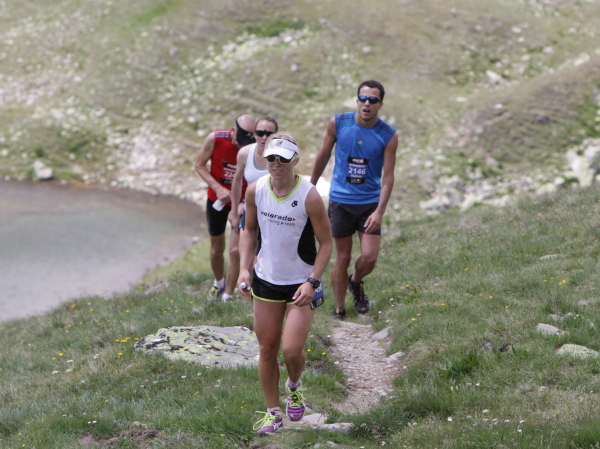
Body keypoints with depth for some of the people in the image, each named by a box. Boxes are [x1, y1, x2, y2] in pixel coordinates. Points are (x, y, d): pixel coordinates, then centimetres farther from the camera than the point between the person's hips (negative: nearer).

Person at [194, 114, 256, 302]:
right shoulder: (215, 139, -21)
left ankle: (227, 296, 6)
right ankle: (219, 284, 43)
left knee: (236, 251, -10)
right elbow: (199, 165, -7)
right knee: (216, 250, 14)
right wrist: (218, 188, -19)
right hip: (217, 200, 2)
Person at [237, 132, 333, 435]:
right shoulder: (255, 191, -6)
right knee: (267, 349, 8)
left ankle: (294, 386, 25)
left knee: (292, 350, -11)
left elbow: (326, 243, -9)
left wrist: (312, 281, -18)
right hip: (265, 281, 4)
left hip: (300, 284, -3)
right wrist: (244, 268, -1)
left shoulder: (309, 197, -17)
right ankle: (273, 412, 24)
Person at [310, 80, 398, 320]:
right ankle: (339, 311, 17)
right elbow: (324, 155, 9)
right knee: (342, 258, 4)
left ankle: (356, 283, 28)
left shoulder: (389, 136, -8)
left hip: (370, 203, 0)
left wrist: (380, 211, -19)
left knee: (369, 258, -7)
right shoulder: (338, 123, -6)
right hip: (340, 201, 0)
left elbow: (388, 176, -8)